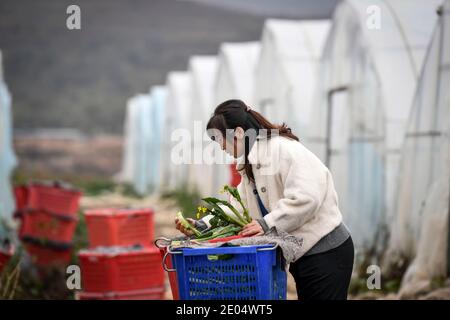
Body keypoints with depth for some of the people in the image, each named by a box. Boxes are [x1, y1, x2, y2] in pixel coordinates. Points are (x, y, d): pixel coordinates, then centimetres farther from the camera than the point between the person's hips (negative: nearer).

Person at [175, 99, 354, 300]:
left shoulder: (283, 148, -17)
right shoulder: (249, 167, 15)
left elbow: (306, 197, -26)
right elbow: (237, 208, 11)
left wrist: (267, 224, -25)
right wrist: (202, 225, -1)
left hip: (326, 251, -10)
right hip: (302, 254, 10)